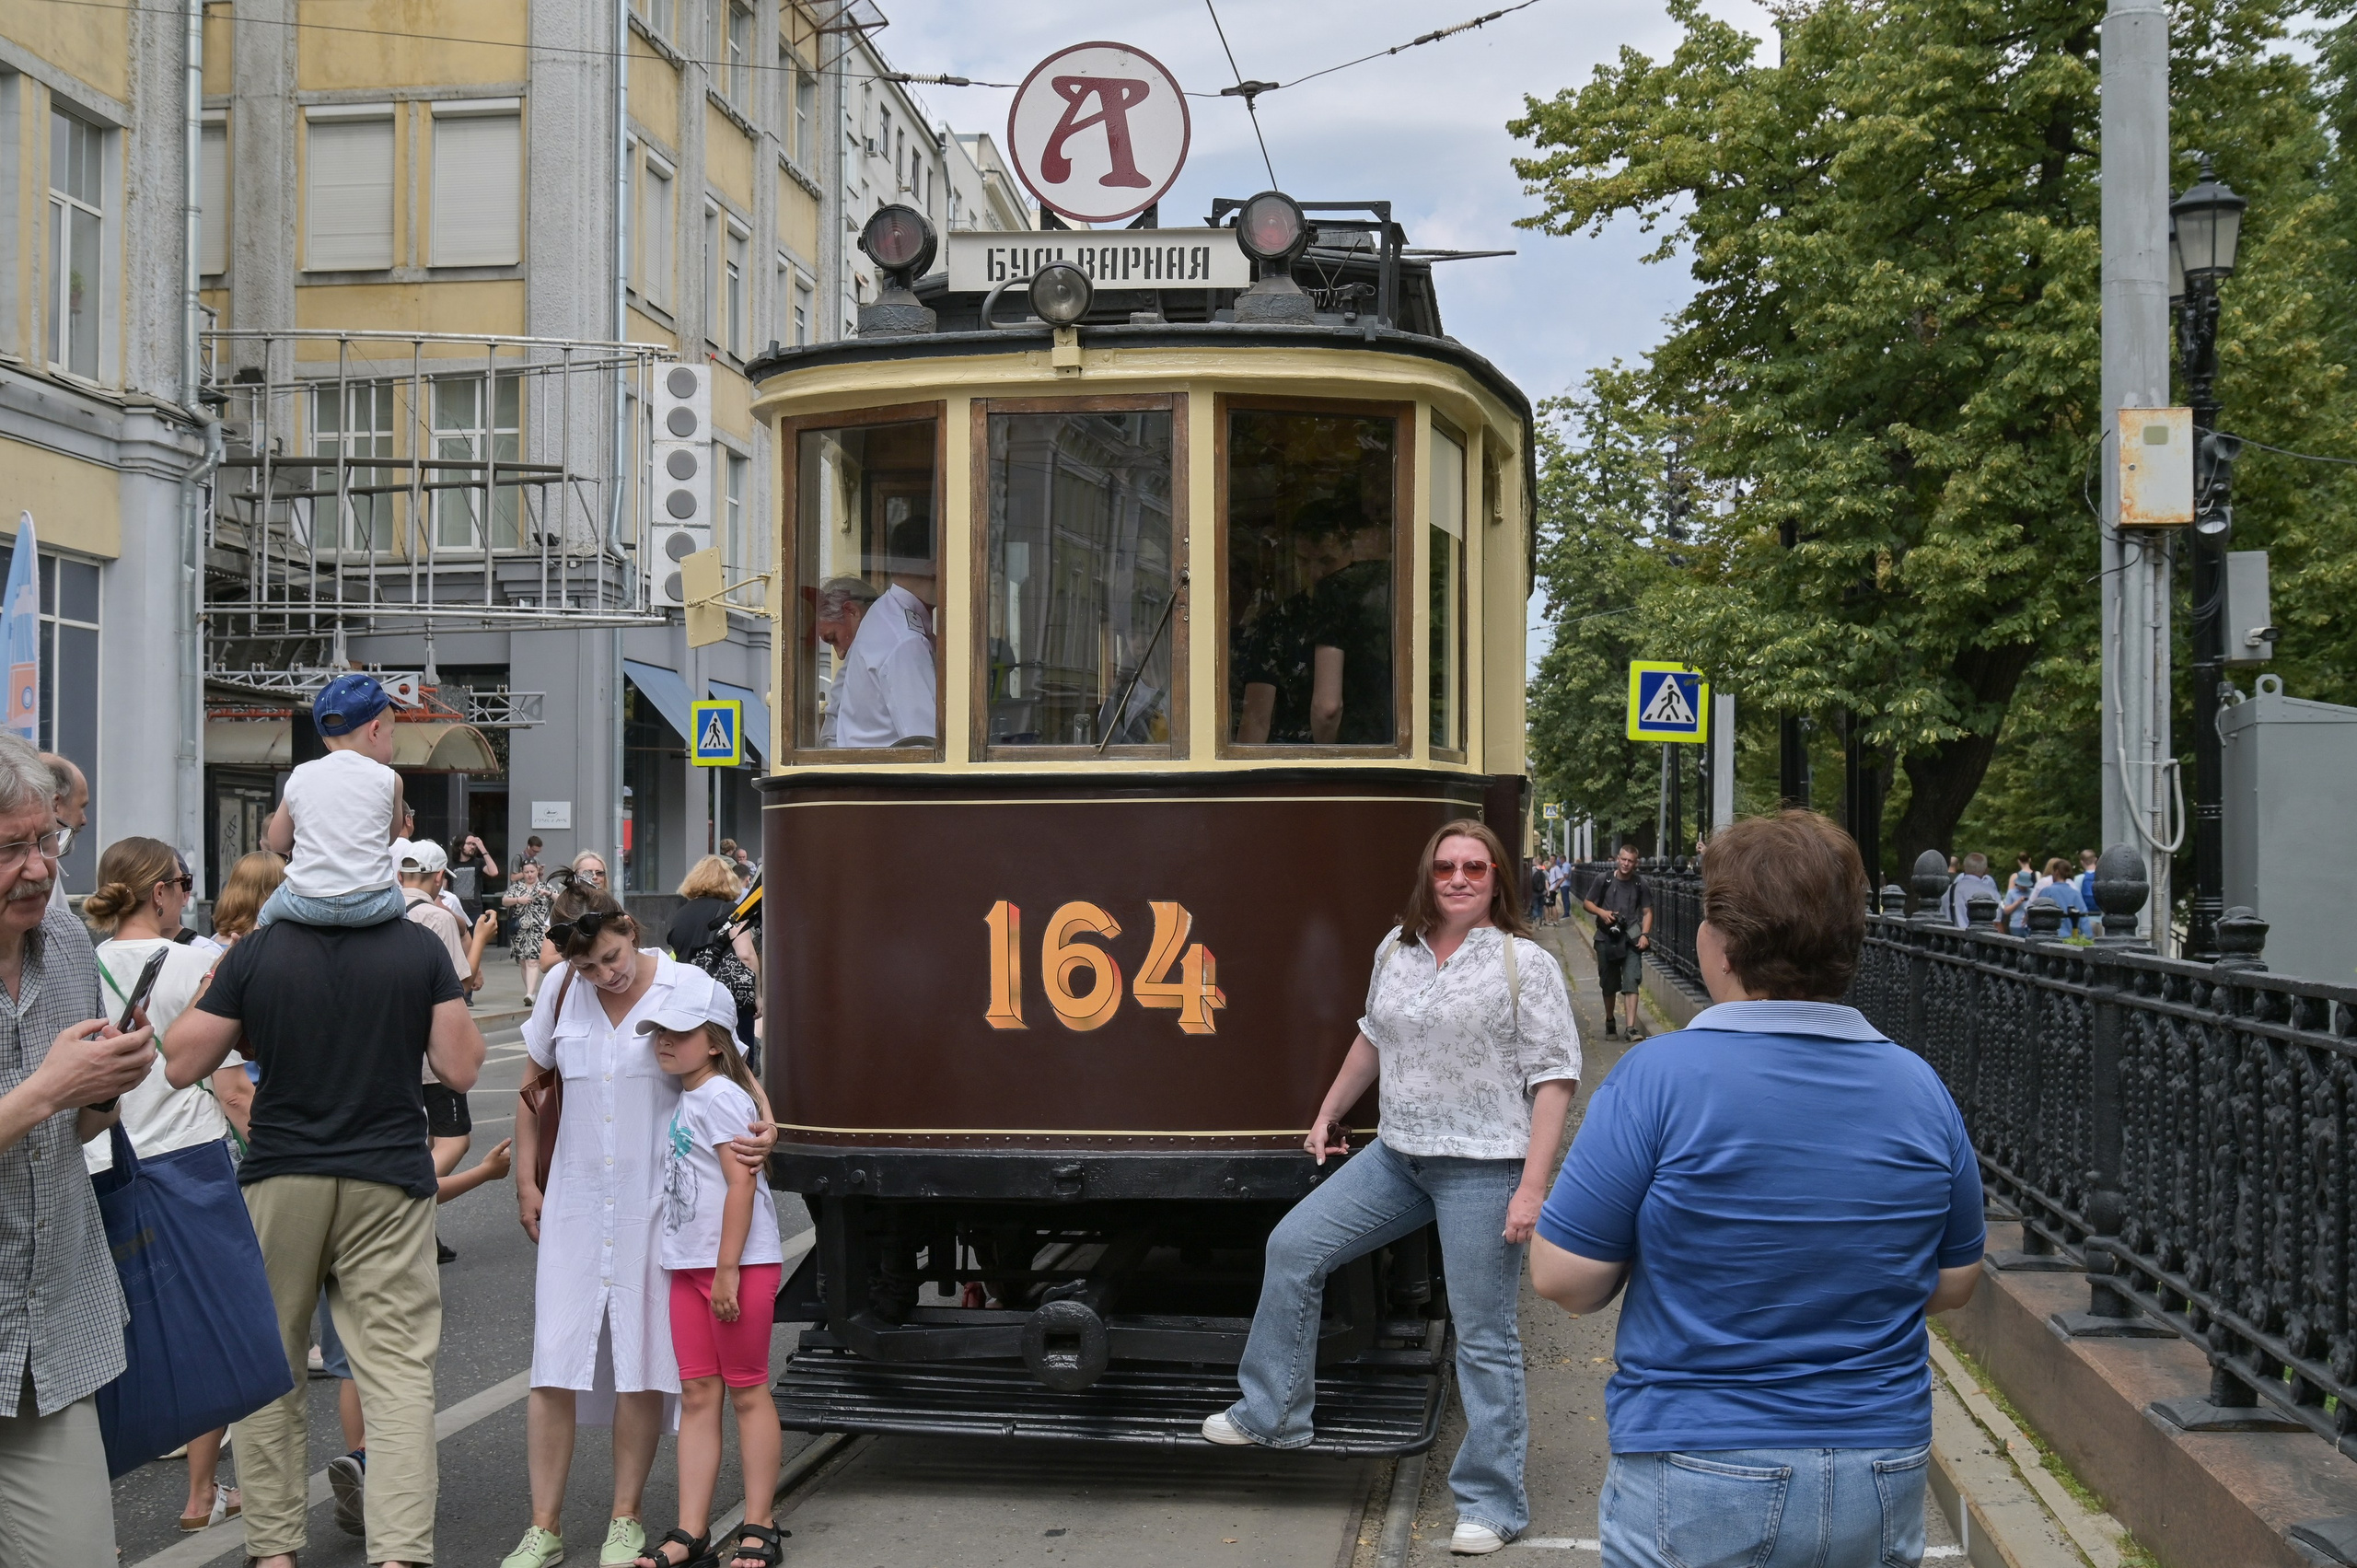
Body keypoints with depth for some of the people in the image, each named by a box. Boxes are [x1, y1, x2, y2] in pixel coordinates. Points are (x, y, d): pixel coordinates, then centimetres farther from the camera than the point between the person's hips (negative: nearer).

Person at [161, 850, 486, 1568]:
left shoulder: (254, 953, -5)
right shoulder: (420, 950, -5)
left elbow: (181, 1064, 1)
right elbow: (461, 1070, -2)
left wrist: (208, 988, 15)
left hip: (280, 1179, 1)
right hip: (388, 1184, 0)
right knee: (399, 1371, -1)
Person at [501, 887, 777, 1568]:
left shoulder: (688, 988, -6)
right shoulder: (560, 994, 3)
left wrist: (764, 1126, -22)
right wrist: (526, 1183, 12)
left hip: (656, 1205, -2)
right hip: (574, 1203, 2)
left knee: (642, 1364, 4)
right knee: (554, 1362, 0)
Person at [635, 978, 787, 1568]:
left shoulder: (719, 1097, -11)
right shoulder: (685, 1100, 16)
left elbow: (742, 1184, -18)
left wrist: (728, 1271, -20)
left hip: (739, 1265, -8)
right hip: (689, 1266, 8)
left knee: (747, 1390, 0)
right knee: (697, 1394, 6)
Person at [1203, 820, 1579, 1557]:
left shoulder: (1525, 964, -10)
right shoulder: (1396, 949, 7)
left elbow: (1554, 1079, -13)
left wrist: (1532, 1189, -19)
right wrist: (1329, 1113, 27)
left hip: (1482, 1167, -6)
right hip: (1398, 1155, 6)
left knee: (1485, 1335, -1)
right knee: (1294, 1246, 6)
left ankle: (1492, 1503, 10)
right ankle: (1270, 1414, 20)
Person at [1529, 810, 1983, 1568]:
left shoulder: (1659, 1078, -16)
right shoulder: (1919, 1087, -2)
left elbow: (1564, 1279, -13)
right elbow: (1954, 1283, 8)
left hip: (1699, 1486, -4)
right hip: (1882, 1488, 4)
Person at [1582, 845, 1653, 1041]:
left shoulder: (1640, 884, 1)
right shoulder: (1604, 880, -1)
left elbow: (1647, 912, 5)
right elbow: (1587, 902, 8)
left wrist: (1645, 934, -9)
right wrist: (1601, 912, -12)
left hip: (1631, 940, -1)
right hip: (1606, 938, 1)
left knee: (1631, 983, -12)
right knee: (1608, 985, 12)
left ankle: (1632, 1027, -15)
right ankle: (1609, 1022, 31)